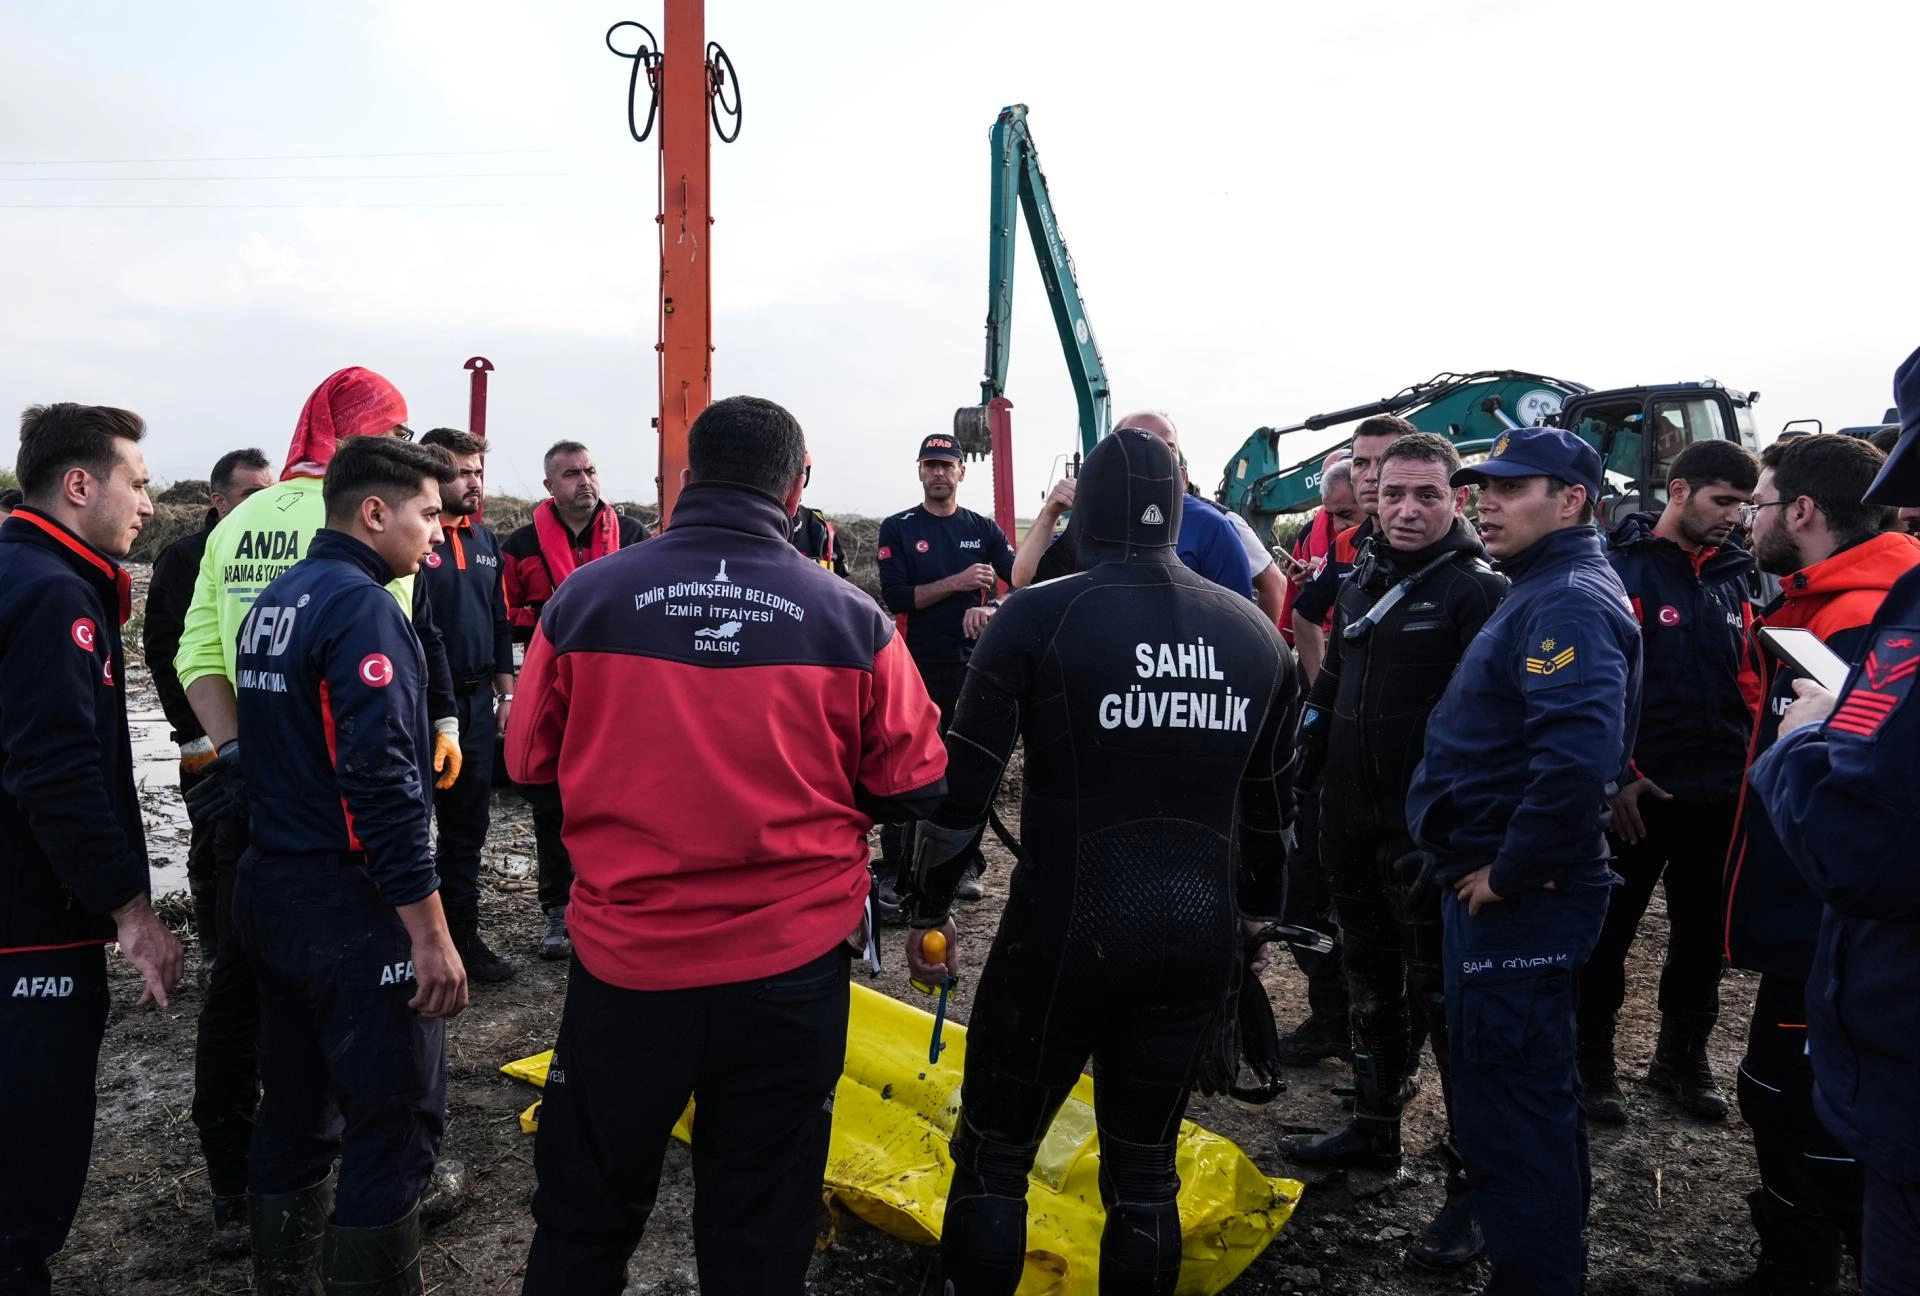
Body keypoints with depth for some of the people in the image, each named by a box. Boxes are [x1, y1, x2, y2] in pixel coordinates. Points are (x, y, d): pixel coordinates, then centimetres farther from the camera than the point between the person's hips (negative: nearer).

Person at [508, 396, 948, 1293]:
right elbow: (916, 790, -1)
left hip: (624, 964, 1)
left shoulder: (583, 598, -8)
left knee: (583, 1220, 21)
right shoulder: (853, 619, -9)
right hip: (790, 974, 0)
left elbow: (528, 761, 5)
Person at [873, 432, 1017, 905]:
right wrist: (957, 583, -17)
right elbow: (896, 597, -9)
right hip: (916, 668, -2)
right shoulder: (898, 529, 3)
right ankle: (893, 868, 5)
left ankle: (966, 864, 17)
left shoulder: (984, 529, 10)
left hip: (973, 664, 2)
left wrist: (990, 609, -23)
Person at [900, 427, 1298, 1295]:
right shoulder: (1253, 632, 5)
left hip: (1065, 931, -4)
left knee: (993, 1157, 12)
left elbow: (964, 781, -8)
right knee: (1145, 1170, 17)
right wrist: (1256, 916, 26)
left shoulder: (1039, 617, -8)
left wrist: (930, 907, 4)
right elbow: (1272, 800, 13)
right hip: (1200, 938, 5)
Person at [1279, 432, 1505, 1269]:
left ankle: (1476, 1181, 14)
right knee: (1371, 984, 20)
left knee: (1446, 1000, 1)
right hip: (1352, 826, 7)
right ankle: (1375, 1128, 37)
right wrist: (1299, 778, 13)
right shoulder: (1360, 586, 12)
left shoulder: (1479, 593, -11)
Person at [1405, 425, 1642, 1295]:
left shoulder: (1568, 604, -18)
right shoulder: (1543, 593, 15)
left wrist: (1506, 874, -22)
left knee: (1506, 1108, 0)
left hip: (1517, 899, -11)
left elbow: (1578, 758, -33)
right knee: (1534, 1092, 23)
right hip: (1506, 888, 11)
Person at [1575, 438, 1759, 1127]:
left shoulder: (1733, 577, 8)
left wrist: (1751, 764, 7)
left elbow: (1749, 678, 15)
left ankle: (1683, 1054, 34)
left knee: (1702, 933, 17)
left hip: (1718, 794, 6)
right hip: (1636, 791, -6)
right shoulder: (1617, 568, -10)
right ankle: (1591, 1059, 22)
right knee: (1607, 932, 6)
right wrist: (1614, 776, -16)